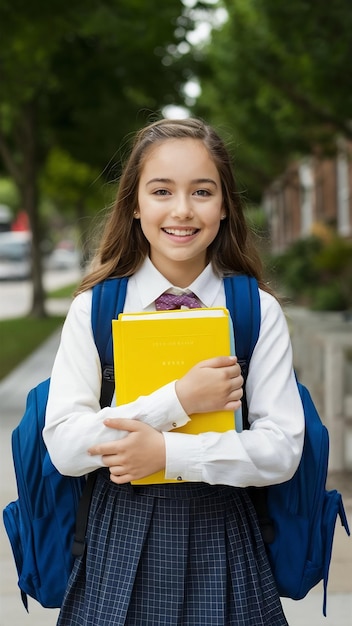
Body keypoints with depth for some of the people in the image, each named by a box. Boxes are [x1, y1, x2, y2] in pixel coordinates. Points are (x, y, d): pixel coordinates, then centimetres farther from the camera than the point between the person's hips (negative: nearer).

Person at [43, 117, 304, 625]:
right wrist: (178, 401, -18)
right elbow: (64, 446, -11)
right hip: (123, 533, 0)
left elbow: (282, 450, -8)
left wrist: (169, 453, -18)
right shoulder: (95, 307, -3)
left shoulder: (258, 311, -3)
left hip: (222, 532, 0)